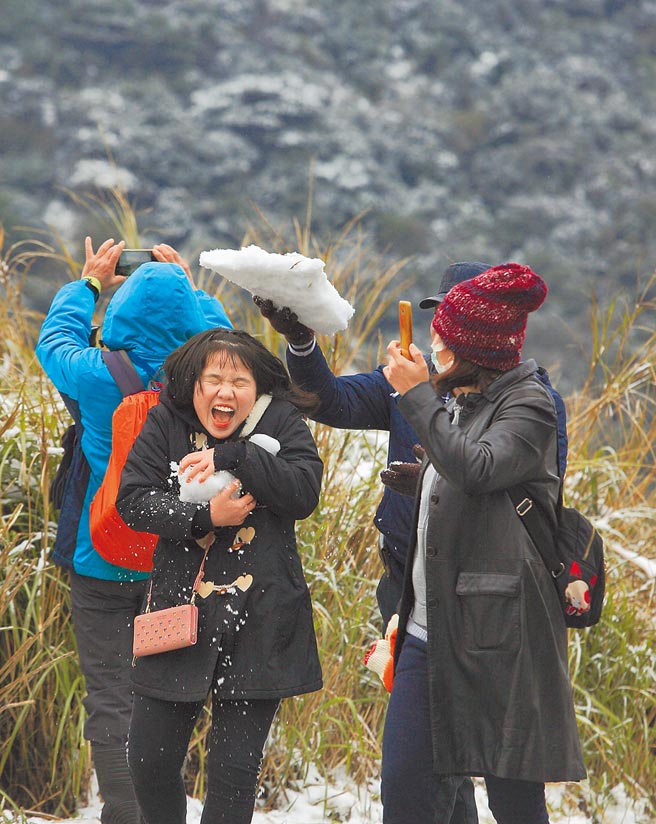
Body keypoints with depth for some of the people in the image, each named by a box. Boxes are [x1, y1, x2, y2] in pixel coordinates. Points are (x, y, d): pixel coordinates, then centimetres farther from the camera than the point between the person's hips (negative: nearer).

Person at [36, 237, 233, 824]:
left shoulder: (100, 376, -18)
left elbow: (54, 340, 5)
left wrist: (91, 285, 20)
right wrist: (189, 287, 27)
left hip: (103, 561, -4)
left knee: (110, 698, 1)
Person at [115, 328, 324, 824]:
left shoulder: (281, 422, 0)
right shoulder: (166, 423, 2)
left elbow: (305, 492, -13)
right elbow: (133, 499, -5)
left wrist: (231, 457, -20)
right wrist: (203, 517, -17)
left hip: (260, 620, -1)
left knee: (236, 770, 1)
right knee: (149, 761, 3)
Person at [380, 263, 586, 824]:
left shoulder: (528, 405, -6)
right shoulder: (459, 405, 18)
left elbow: (477, 469, -23)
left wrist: (418, 396, -16)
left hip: (496, 633, -8)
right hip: (429, 632, 8)